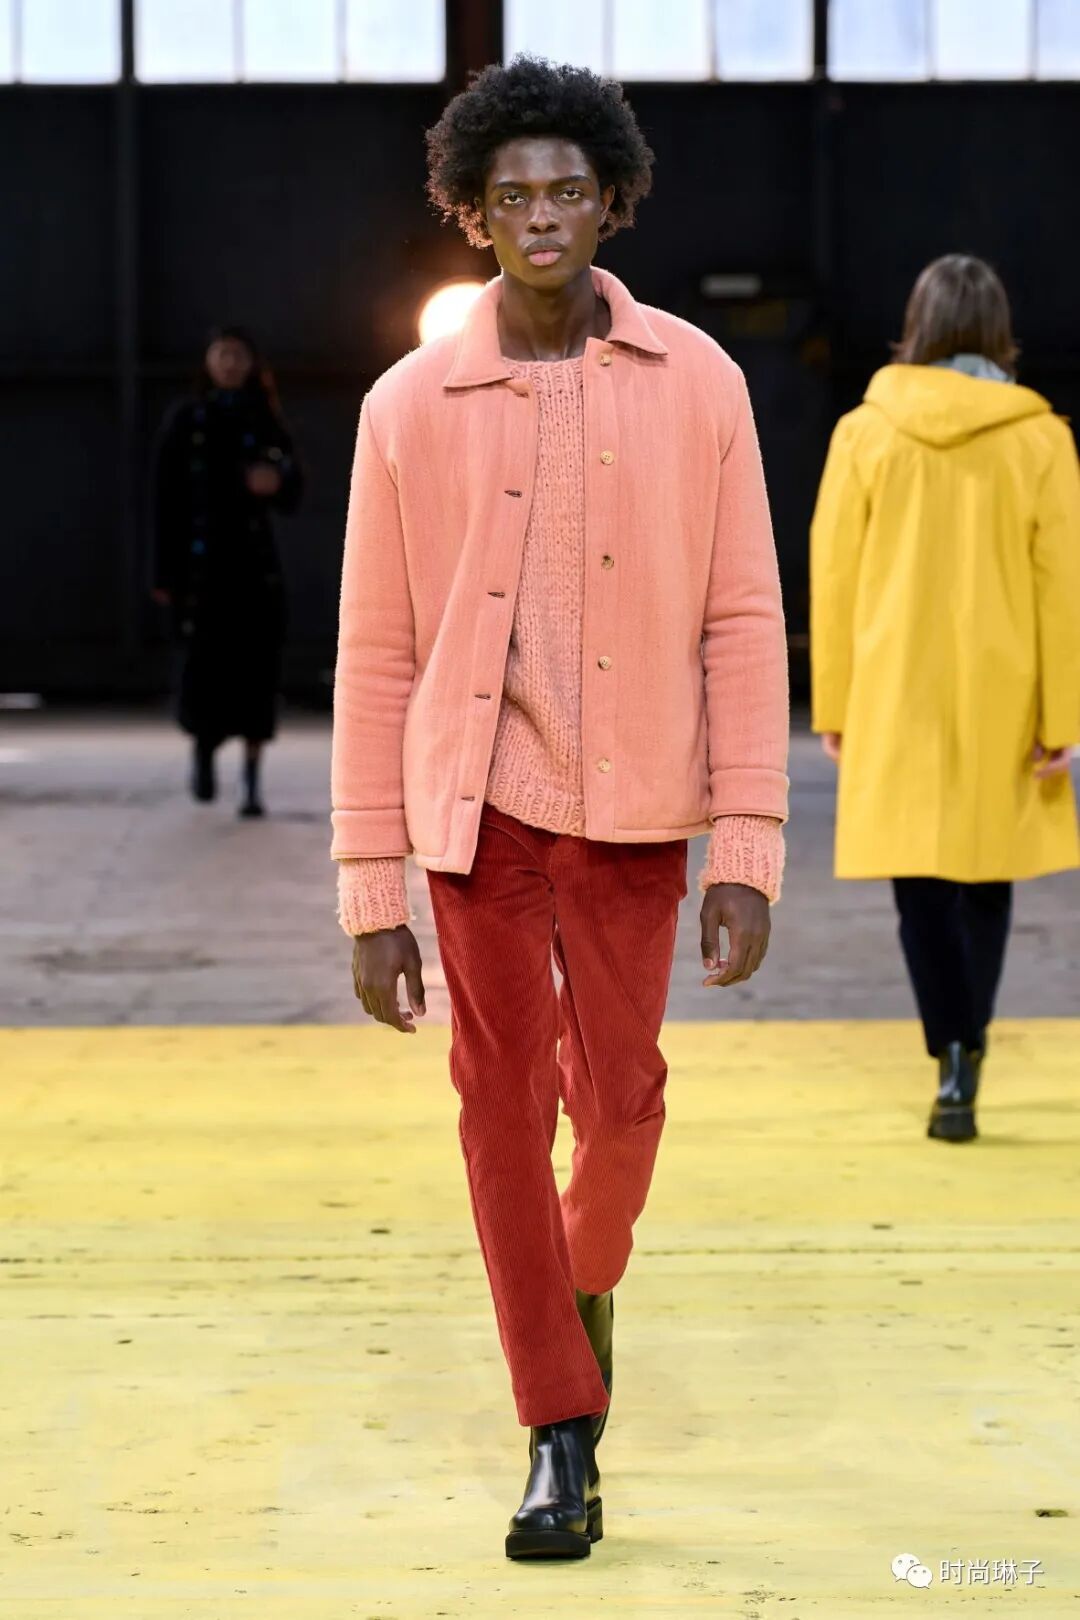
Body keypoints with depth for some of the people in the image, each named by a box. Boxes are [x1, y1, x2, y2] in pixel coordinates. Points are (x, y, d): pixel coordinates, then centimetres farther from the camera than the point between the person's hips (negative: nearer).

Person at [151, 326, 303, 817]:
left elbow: (292, 495, 2)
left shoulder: (265, 423, 8)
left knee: (255, 669, -5)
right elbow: (166, 499, 2)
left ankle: (252, 785, -1)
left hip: (254, 561, 1)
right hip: (199, 560, -1)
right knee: (203, 667, -8)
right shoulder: (184, 421, 4)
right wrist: (164, 573, -3)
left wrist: (277, 481, -23)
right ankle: (202, 746, 23)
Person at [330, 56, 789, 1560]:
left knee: (620, 1094, 7)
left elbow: (744, 626, -1)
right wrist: (370, 894, -2)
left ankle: (588, 1273, 41)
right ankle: (564, 1437, 13)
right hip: (481, 799, 0)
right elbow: (376, 656, 1)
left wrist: (748, 853, -7)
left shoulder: (696, 384, -2)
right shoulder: (413, 406, -2)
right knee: (505, 1104, 2)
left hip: (632, 808, 0)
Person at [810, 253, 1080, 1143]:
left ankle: (952, 1060, -8)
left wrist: (834, 704, 7)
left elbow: (833, 576, 0)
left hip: (897, 697, 0)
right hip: (1002, 697, 0)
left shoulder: (865, 433, -3)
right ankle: (966, 1051, 13)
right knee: (986, 870, 16)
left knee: (921, 876, 4)